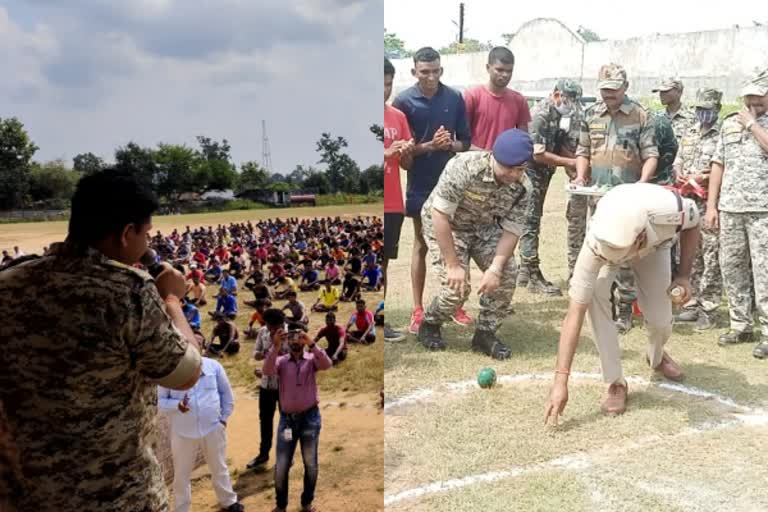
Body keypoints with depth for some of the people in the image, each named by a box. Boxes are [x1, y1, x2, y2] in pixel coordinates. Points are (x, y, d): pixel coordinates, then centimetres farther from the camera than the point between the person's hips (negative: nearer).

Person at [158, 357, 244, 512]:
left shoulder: (213, 366, -7)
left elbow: (226, 392, 6)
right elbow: (160, 401, -6)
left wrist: (224, 418, 5)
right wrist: (177, 405, -25)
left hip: (213, 428, 1)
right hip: (183, 432, -1)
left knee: (219, 468, 20)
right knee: (182, 474, 13)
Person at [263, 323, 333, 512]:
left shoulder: (311, 359, -1)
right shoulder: (281, 361, 1)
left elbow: (327, 364, -21)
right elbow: (267, 371, -18)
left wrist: (311, 344, -30)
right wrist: (275, 347, -27)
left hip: (310, 417, 0)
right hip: (287, 418, 0)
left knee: (311, 464, 12)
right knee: (281, 466, 6)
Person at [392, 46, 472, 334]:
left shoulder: (454, 99, 0)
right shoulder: (404, 101, -6)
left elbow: (466, 141, 6)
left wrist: (451, 144, -16)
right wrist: (429, 146, -21)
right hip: (420, 184, -2)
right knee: (421, 245, 7)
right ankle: (418, 310, 15)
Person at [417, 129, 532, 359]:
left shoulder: (522, 186, -19)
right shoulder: (464, 168, -34)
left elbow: (511, 231, -14)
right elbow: (440, 216, -31)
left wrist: (495, 268, -28)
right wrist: (453, 265, -29)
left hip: (484, 226, 5)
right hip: (443, 225, -5)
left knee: (508, 274, -12)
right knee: (457, 286, -17)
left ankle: (485, 333, 7)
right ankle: (430, 325, 12)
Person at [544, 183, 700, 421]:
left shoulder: (669, 210, -43)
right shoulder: (596, 242, -44)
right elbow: (575, 313, -42)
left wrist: (684, 274, -16)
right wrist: (560, 381, -44)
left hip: (654, 243, 1)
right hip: (613, 236, -1)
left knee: (660, 320, -4)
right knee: (594, 294, -29)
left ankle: (657, 356, 37)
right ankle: (615, 383, -12)